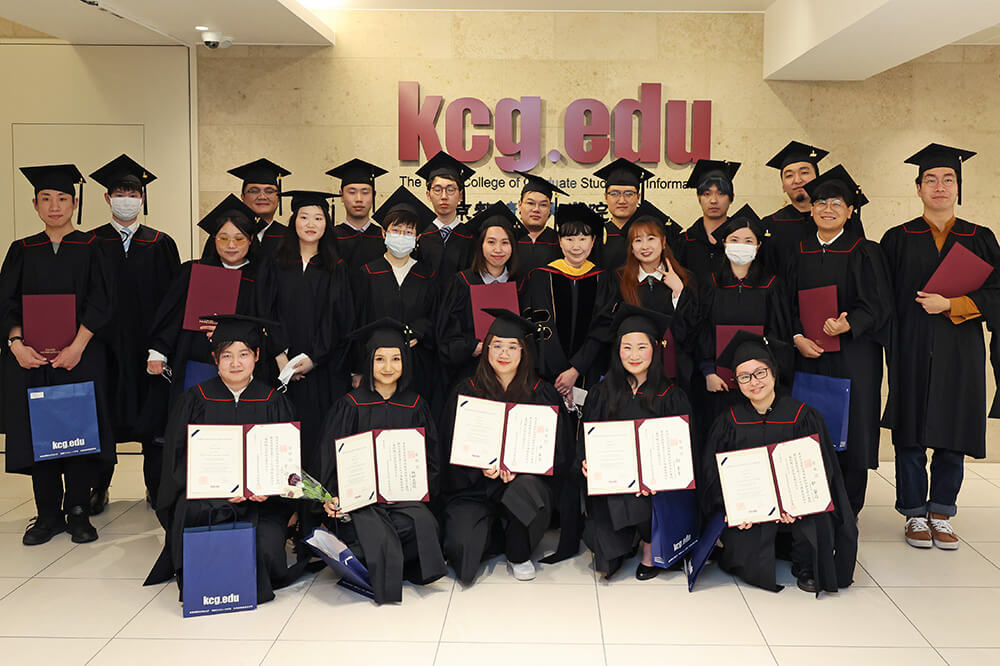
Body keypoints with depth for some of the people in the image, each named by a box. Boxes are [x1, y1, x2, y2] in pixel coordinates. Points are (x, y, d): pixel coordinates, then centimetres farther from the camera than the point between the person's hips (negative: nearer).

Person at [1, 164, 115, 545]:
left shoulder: (90, 248, 4)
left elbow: (101, 302, -5)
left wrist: (77, 346, -16)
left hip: (81, 356, -2)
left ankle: (78, 513, 9)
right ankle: (48, 515, 13)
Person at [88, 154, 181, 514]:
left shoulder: (160, 243, 6)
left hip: (149, 344, 0)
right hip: (105, 344, 0)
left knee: (153, 415, 4)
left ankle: (157, 486, 18)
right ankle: (98, 487, 20)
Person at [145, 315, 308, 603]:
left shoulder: (273, 402, 7)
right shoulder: (194, 400, 5)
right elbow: (179, 457, 0)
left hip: (262, 496, 1)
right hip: (206, 492, 0)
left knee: (267, 550, -25)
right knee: (194, 509, -35)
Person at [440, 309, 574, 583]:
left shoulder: (542, 393, 3)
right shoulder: (467, 392, 4)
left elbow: (558, 450, 0)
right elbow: (452, 447, 1)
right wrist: (483, 467, -19)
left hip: (526, 479, 0)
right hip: (475, 487, 0)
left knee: (528, 487, -35)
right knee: (462, 546, -22)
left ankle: (518, 556, -4)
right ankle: (495, 535, 17)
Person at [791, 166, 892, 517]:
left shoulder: (864, 252, 2)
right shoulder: (798, 251, 9)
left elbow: (877, 304, -5)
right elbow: (787, 302, 7)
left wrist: (848, 325, -23)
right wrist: (798, 337, -9)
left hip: (852, 355, -2)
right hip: (807, 355, 2)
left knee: (850, 434, 0)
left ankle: (847, 513, 12)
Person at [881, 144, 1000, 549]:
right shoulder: (898, 240, 4)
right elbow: (885, 300, 0)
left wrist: (950, 305, -14)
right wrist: (893, 350, -8)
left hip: (959, 354, 1)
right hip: (912, 353, -1)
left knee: (952, 436, 4)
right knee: (911, 435, 2)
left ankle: (941, 515, 18)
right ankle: (915, 515, 15)